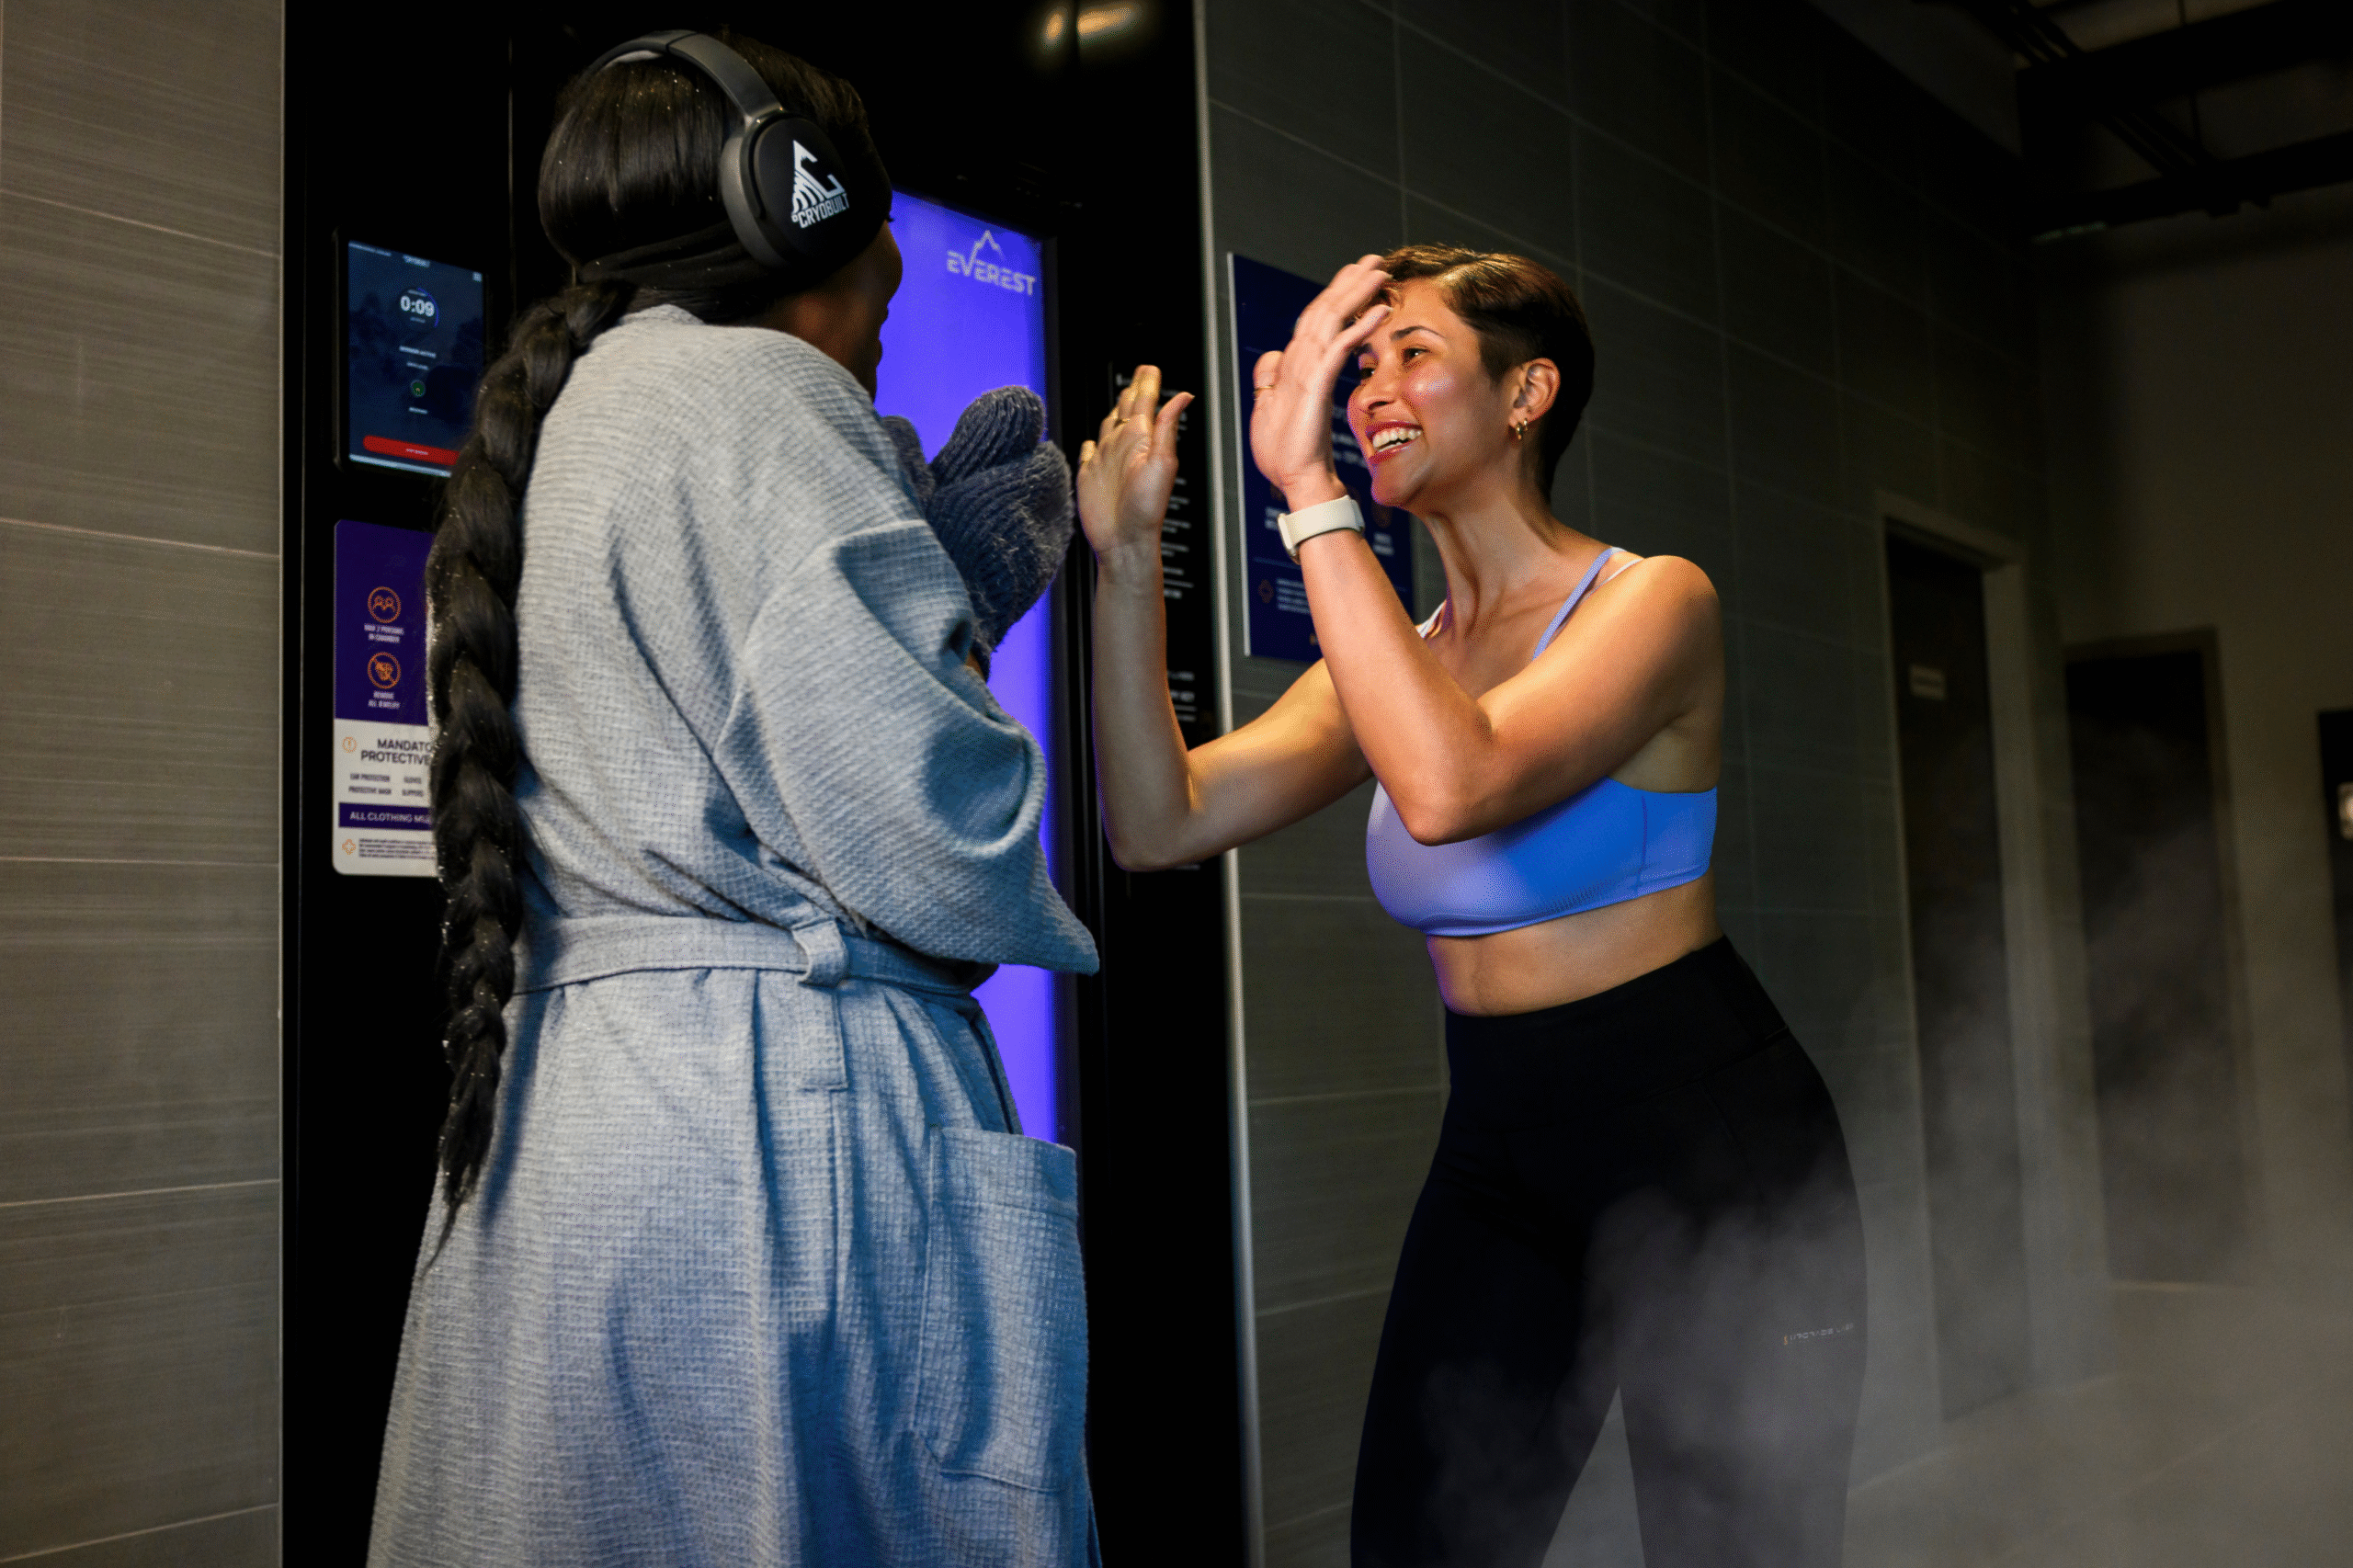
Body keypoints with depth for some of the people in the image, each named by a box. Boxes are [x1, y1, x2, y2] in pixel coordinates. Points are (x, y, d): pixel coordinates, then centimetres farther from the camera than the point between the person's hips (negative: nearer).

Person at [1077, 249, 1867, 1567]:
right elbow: (1164, 824, -4)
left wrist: (1312, 492, -28)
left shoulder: (1653, 600, -12)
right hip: (1500, 1160, 6)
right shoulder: (1397, 652, 7)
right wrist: (1130, 561, -10)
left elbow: (1451, 788, -32)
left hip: (1711, 1158, -5)